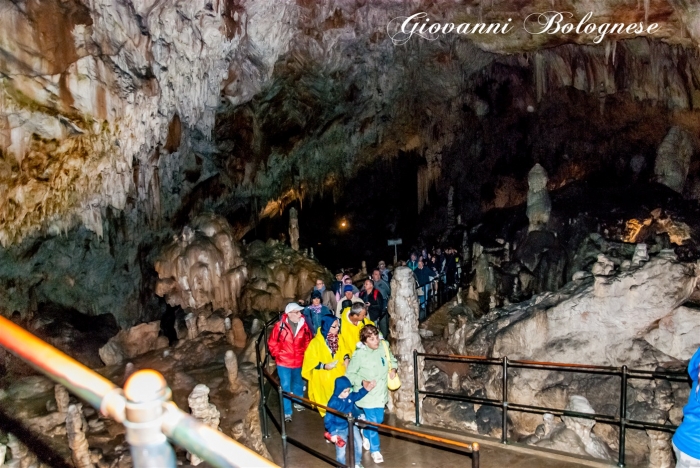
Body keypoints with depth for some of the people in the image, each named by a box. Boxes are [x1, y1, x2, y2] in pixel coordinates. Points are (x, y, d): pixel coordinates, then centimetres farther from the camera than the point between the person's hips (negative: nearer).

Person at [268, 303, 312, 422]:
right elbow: (272, 343, -7)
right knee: (285, 386, 2)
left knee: (298, 383, 23)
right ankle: (287, 412, 15)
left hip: (299, 362, 3)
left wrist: (305, 353, 2)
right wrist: (278, 355, -6)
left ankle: (298, 402, 47)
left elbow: (308, 341, 5)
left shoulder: (304, 325, -12)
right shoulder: (280, 326, -19)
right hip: (284, 362, -3)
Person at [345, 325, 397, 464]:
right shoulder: (359, 355, -22)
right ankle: (375, 450, 22)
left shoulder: (384, 347, -9)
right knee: (372, 421, 2)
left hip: (380, 393, 5)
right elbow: (349, 375, -13)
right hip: (367, 394, -5)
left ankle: (366, 436, 47)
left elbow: (392, 360, 12)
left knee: (379, 419, 19)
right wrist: (362, 381, -25)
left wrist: (393, 369, -7)